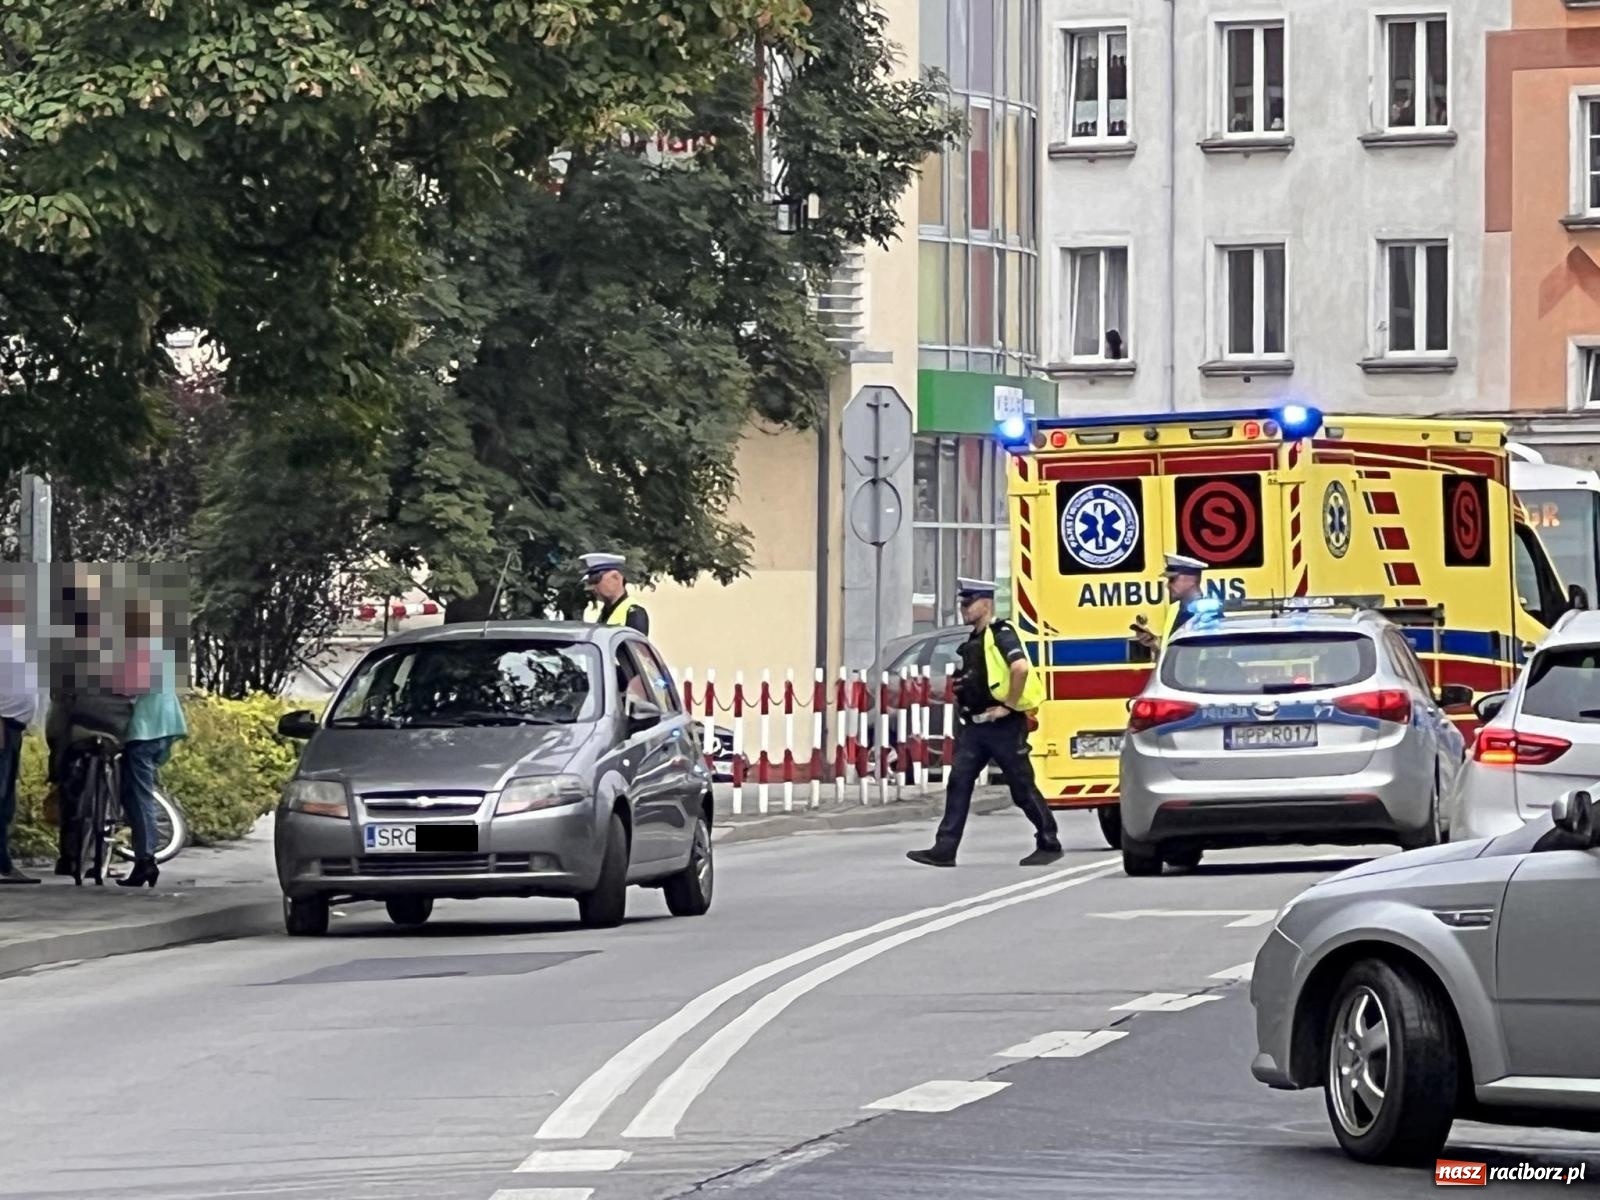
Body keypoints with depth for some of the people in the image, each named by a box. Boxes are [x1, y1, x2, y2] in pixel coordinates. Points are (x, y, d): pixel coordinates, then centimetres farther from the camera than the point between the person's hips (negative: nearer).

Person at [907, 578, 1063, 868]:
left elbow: (1021, 668, -29)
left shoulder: (1001, 635, -12)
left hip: (1003, 726, -9)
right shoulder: (974, 642, 16)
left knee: (1023, 787, 0)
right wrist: (961, 694, 14)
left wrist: (1009, 706, -23)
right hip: (974, 725, 9)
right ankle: (944, 849, -5)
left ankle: (1049, 844, 13)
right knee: (958, 783, -1)